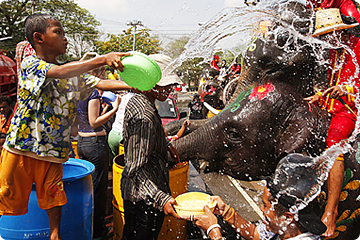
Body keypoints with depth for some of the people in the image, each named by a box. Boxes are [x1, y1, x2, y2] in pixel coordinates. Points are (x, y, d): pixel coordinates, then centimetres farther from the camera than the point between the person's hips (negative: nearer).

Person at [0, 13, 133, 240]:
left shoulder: (73, 72, 11)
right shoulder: (30, 64, -9)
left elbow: (101, 83, 0)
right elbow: (58, 73, -29)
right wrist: (102, 59, -38)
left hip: (53, 150, 5)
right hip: (21, 146, -4)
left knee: (54, 197, 10)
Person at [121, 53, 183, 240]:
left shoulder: (135, 101, 5)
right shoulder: (145, 116, -27)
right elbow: (136, 169, -30)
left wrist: (166, 144, 16)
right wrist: (161, 199, -38)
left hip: (129, 190, 10)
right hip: (146, 198, -10)